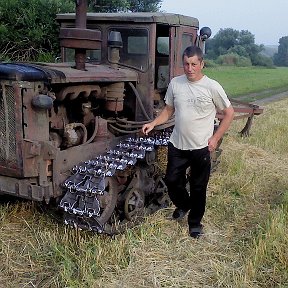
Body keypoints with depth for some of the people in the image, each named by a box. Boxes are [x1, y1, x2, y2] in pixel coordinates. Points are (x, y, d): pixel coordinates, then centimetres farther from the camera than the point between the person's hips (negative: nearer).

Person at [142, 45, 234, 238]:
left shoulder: (212, 87, -12)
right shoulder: (175, 83, -1)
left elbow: (229, 113, -4)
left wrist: (215, 139, -8)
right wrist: (153, 124, -5)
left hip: (201, 148, -3)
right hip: (177, 145, 4)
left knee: (198, 187, 10)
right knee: (172, 181, 14)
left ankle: (195, 222, 29)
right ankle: (183, 205, 44)